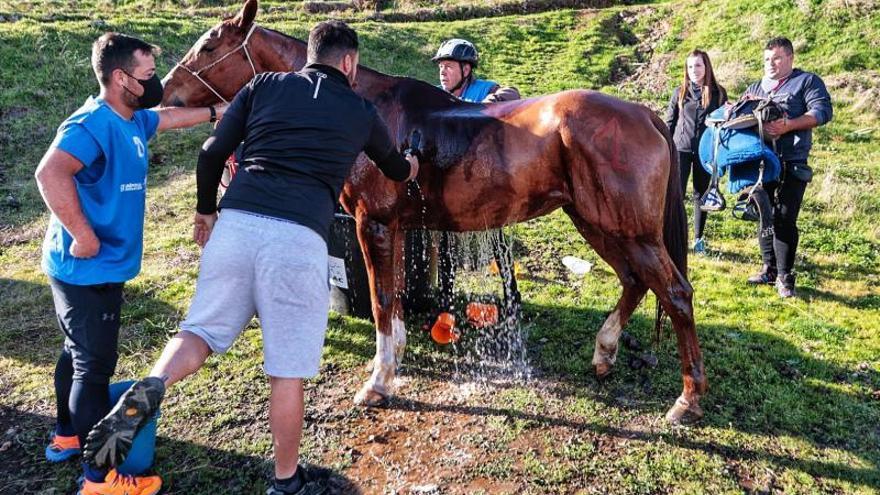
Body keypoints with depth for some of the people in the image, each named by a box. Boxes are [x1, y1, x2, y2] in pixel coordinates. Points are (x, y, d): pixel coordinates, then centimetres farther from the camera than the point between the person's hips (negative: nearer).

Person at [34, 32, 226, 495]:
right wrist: (83, 235, -31)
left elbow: (169, 117, 30)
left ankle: (66, 436, 44)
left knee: (79, 353, 23)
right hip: (87, 269, -10)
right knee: (95, 364, -1)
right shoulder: (93, 123, -22)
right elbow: (50, 172, -38)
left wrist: (217, 112, 36)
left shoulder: (133, 120, 8)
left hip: (102, 268, 10)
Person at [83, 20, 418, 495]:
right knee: (287, 371, 9)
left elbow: (211, 153, 12)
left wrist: (205, 210, 28)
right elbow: (395, 168, 34)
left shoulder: (263, 85, 17)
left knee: (201, 330, 18)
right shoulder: (362, 112, 16)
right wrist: (410, 167, 57)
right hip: (299, 239, -2)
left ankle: (149, 388, -12)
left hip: (236, 223, 2)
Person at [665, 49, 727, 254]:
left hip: (705, 151, 0)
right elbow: (669, 122, 8)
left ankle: (698, 238, 20)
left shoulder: (718, 93, 3)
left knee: (701, 194, 9)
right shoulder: (680, 92, 4)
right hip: (681, 149, 0)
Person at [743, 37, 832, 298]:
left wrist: (788, 125, -22)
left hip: (791, 165, -5)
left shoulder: (807, 81, 5)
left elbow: (823, 111, -8)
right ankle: (769, 269, 21)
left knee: (784, 219, -9)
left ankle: (784, 276, 0)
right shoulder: (755, 88, 21)